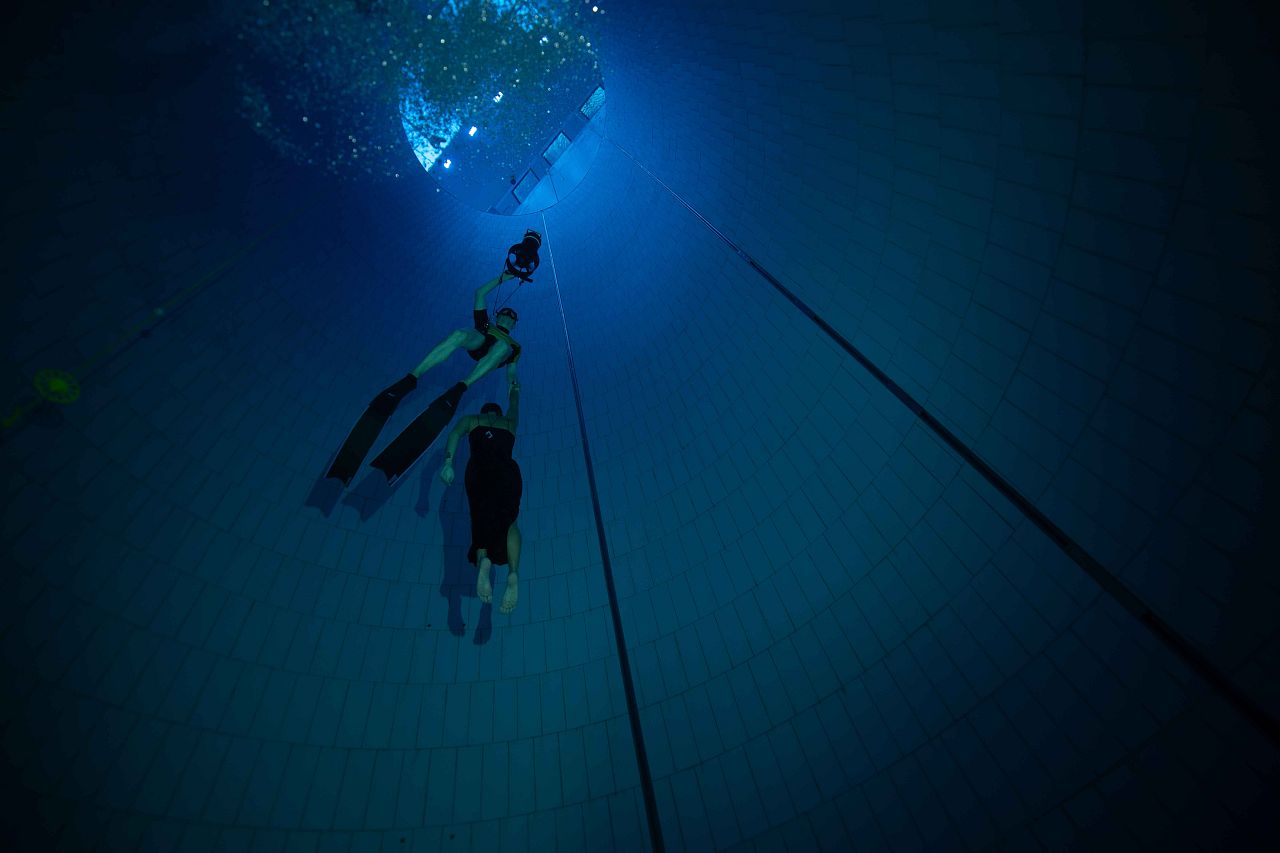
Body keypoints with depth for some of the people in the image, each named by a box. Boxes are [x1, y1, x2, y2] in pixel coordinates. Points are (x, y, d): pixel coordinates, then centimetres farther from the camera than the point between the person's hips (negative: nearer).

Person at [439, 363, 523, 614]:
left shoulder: (472, 420, 27)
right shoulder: (509, 423, 34)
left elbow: (455, 433, 6)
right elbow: (514, 402, 54)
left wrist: (448, 461, -6)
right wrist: (512, 380, 71)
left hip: (479, 470, -1)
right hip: (509, 471, 1)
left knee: (482, 519, -4)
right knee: (509, 520, -2)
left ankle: (483, 559, -38)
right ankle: (513, 572, -29)